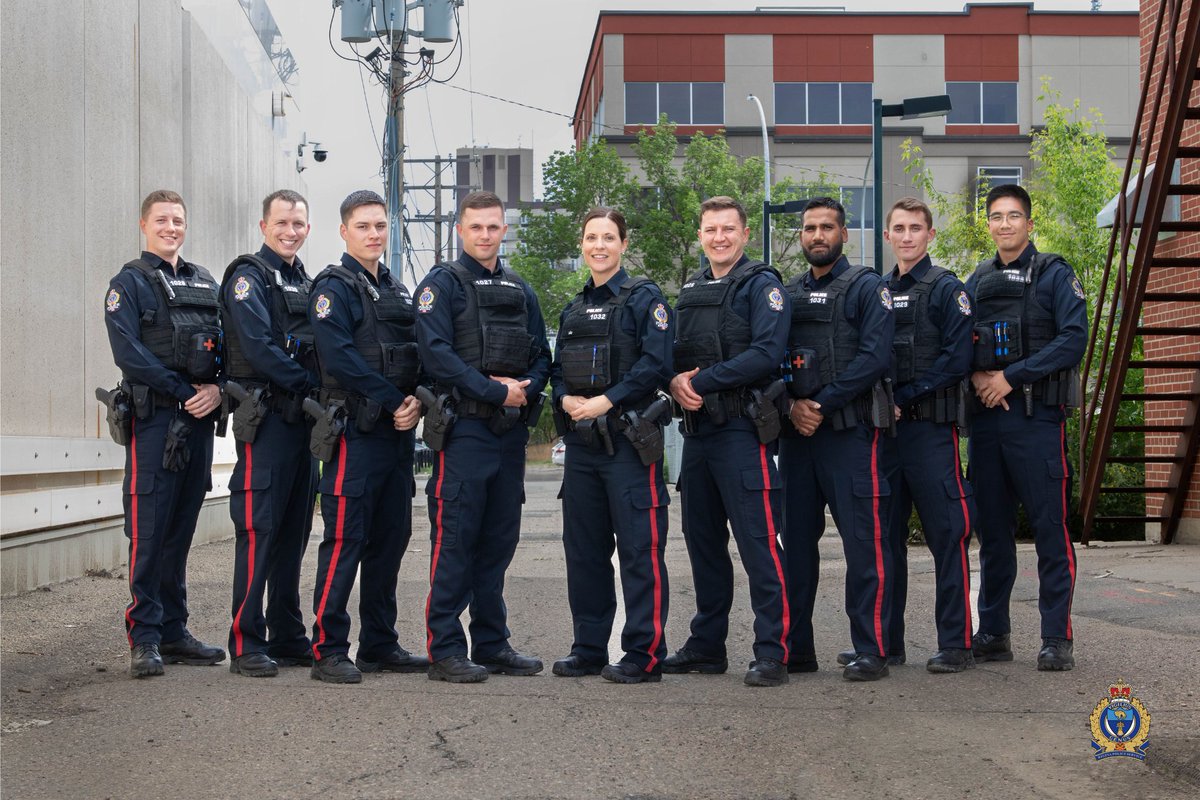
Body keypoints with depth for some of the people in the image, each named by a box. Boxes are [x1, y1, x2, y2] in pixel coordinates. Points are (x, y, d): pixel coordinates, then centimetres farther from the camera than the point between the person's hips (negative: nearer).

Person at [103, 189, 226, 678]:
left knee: (181, 530, 10)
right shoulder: (130, 283, 1)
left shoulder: (205, 283, 18)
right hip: (153, 419, -5)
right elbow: (128, 352, -11)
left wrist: (218, 389, -6)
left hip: (199, 420, 6)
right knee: (149, 531, -7)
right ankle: (144, 638, -1)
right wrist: (184, 392, -14)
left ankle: (173, 632, 16)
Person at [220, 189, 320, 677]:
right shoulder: (248, 277, -4)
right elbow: (258, 348, -17)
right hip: (266, 417, -8)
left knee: (294, 533, 10)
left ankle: (287, 638, 17)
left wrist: (319, 392, 1)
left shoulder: (305, 283, 20)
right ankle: (247, 644, -5)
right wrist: (310, 382, -15)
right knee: (258, 530, -9)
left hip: (303, 417, 8)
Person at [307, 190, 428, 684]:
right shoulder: (334, 287, -4)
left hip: (399, 432, 8)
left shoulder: (398, 291, 19)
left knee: (390, 538, 10)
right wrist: (393, 401, -17)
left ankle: (379, 645, 19)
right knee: (345, 539, -8)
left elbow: (421, 356, 16)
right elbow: (339, 356, -16)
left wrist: (417, 402, -4)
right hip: (356, 431, -8)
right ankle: (328, 650, -4)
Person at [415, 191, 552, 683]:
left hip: (512, 430, 6)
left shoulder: (521, 291, 18)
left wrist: (527, 388, -5)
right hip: (463, 427, -6)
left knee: (499, 540, 11)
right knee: (454, 539, -5)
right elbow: (436, 353, -13)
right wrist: (496, 391, -17)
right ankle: (445, 651, 0)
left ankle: (492, 645, 19)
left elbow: (542, 356, 17)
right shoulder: (443, 283, -1)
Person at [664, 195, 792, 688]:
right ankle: (707, 646, 22)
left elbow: (767, 354, -16)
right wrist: (677, 380, -6)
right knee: (702, 540, 12)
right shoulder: (690, 291, 18)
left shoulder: (762, 285, -3)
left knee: (758, 541, -9)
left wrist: (704, 380, -17)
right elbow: (674, 352, 17)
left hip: (742, 429, -8)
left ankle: (772, 652, -6)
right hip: (697, 428, 8)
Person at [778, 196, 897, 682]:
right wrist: (793, 405, -6)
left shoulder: (866, 287, 1)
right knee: (796, 542, 7)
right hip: (797, 432, 6)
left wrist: (822, 404, -14)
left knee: (864, 542, -6)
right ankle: (797, 647, 15)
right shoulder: (788, 294, 17)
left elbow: (875, 356, -11)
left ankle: (871, 650, -1)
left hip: (852, 430, -5)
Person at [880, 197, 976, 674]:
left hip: (930, 426, -6)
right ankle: (884, 641, 16)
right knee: (884, 536, 9)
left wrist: (903, 397, -14)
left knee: (947, 535, -4)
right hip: (883, 429, 6)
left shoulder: (946, 289, -2)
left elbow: (957, 358, -12)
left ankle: (956, 644, 1)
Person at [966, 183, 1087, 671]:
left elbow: (1073, 338, -9)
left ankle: (1057, 638, 0)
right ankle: (993, 633, 16)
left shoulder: (1054, 275, 2)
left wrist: (1011, 376, -14)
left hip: (1037, 416, -4)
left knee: (1051, 527, -5)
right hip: (986, 416, 5)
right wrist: (977, 376, -6)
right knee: (992, 529, 8)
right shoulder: (977, 281, 16)